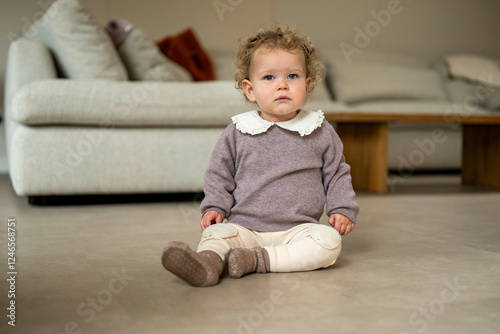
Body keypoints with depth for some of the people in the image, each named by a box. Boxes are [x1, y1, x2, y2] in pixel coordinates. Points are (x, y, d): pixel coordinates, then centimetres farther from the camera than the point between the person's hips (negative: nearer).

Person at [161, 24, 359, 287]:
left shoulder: (321, 132, 6)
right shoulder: (237, 133, 5)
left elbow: (336, 174, 14)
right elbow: (219, 174, 14)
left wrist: (343, 209, 2)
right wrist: (214, 207, -1)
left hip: (298, 229, 0)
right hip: (246, 227, 0)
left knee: (329, 240, -27)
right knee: (217, 232, -25)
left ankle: (257, 260, -32)